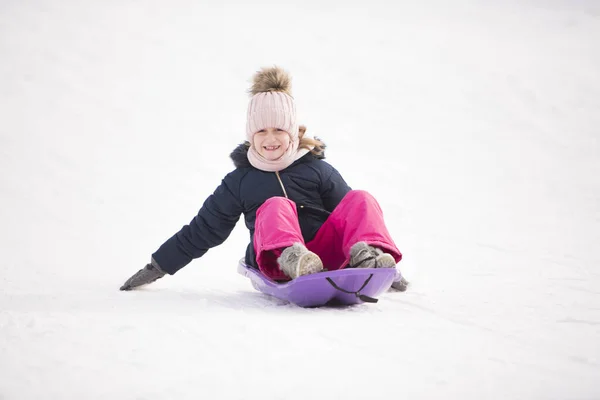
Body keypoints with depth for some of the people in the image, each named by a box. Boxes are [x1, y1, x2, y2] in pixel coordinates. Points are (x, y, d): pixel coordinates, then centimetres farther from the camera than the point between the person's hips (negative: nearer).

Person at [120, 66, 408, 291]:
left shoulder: (319, 170, 17)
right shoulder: (240, 181, 18)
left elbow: (351, 219, 19)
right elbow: (202, 229, 23)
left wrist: (386, 269, 18)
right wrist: (157, 268, 22)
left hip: (326, 254, 2)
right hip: (275, 262, -1)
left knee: (360, 200, -18)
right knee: (275, 206, -30)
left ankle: (367, 255, -43)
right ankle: (290, 257, -59)